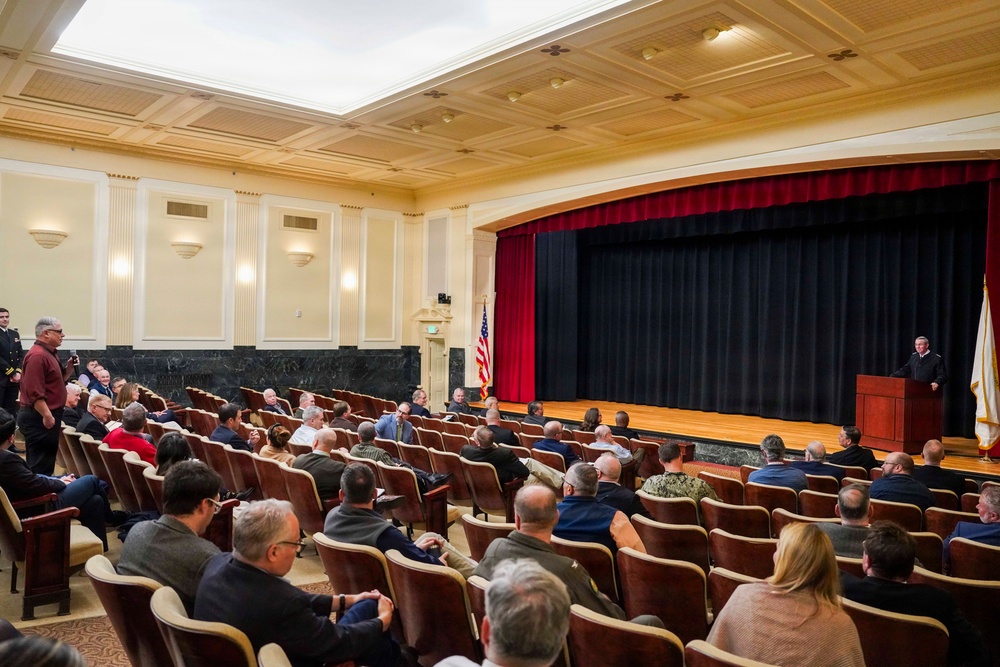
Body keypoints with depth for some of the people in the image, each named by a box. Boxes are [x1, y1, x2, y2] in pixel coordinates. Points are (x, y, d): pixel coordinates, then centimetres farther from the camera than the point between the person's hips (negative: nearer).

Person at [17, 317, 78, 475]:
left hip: (47, 416, 10)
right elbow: (34, 391, -25)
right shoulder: (37, 355, -18)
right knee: (41, 463, -6)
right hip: (39, 417, -10)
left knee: (46, 460, 16)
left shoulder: (50, 353, 15)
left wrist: (69, 367, 8)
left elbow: (57, 381, 23)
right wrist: (47, 416, -24)